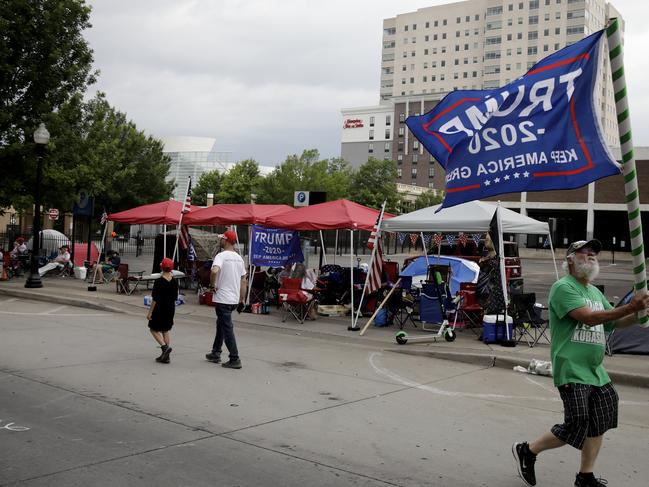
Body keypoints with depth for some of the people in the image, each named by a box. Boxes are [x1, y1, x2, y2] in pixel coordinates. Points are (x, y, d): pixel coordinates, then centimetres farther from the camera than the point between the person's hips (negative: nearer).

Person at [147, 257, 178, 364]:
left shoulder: (159, 281, -15)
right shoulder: (174, 281, 1)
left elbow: (155, 299, -16)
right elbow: (175, 297, 8)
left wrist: (150, 312, -10)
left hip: (160, 308, -6)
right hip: (170, 309, 6)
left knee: (154, 329, 7)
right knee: (165, 330, 14)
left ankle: (165, 347, -14)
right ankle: (165, 356, 14)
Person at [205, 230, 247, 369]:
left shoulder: (221, 256, -13)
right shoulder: (239, 258, 11)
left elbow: (215, 270, -34)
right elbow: (243, 280, 13)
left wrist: (212, 285, -17)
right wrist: (242, 299, 17)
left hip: (223, 299, -8)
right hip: (235, 299, 8)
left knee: (227, 328, -4)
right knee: (221, 324, 22)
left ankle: (235, 359, -4)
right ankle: (215, 353, 29)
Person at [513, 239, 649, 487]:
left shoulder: (595, 292, 16)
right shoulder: (563, 287, -11)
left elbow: (615, 322, 18)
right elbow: (588, 317, -23)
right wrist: (629, 308, -26)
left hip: (596, 371, 9)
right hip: (572, 371, -9)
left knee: (599, 424, 12)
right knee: (576, 426, -10)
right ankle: (527, 451, 11)